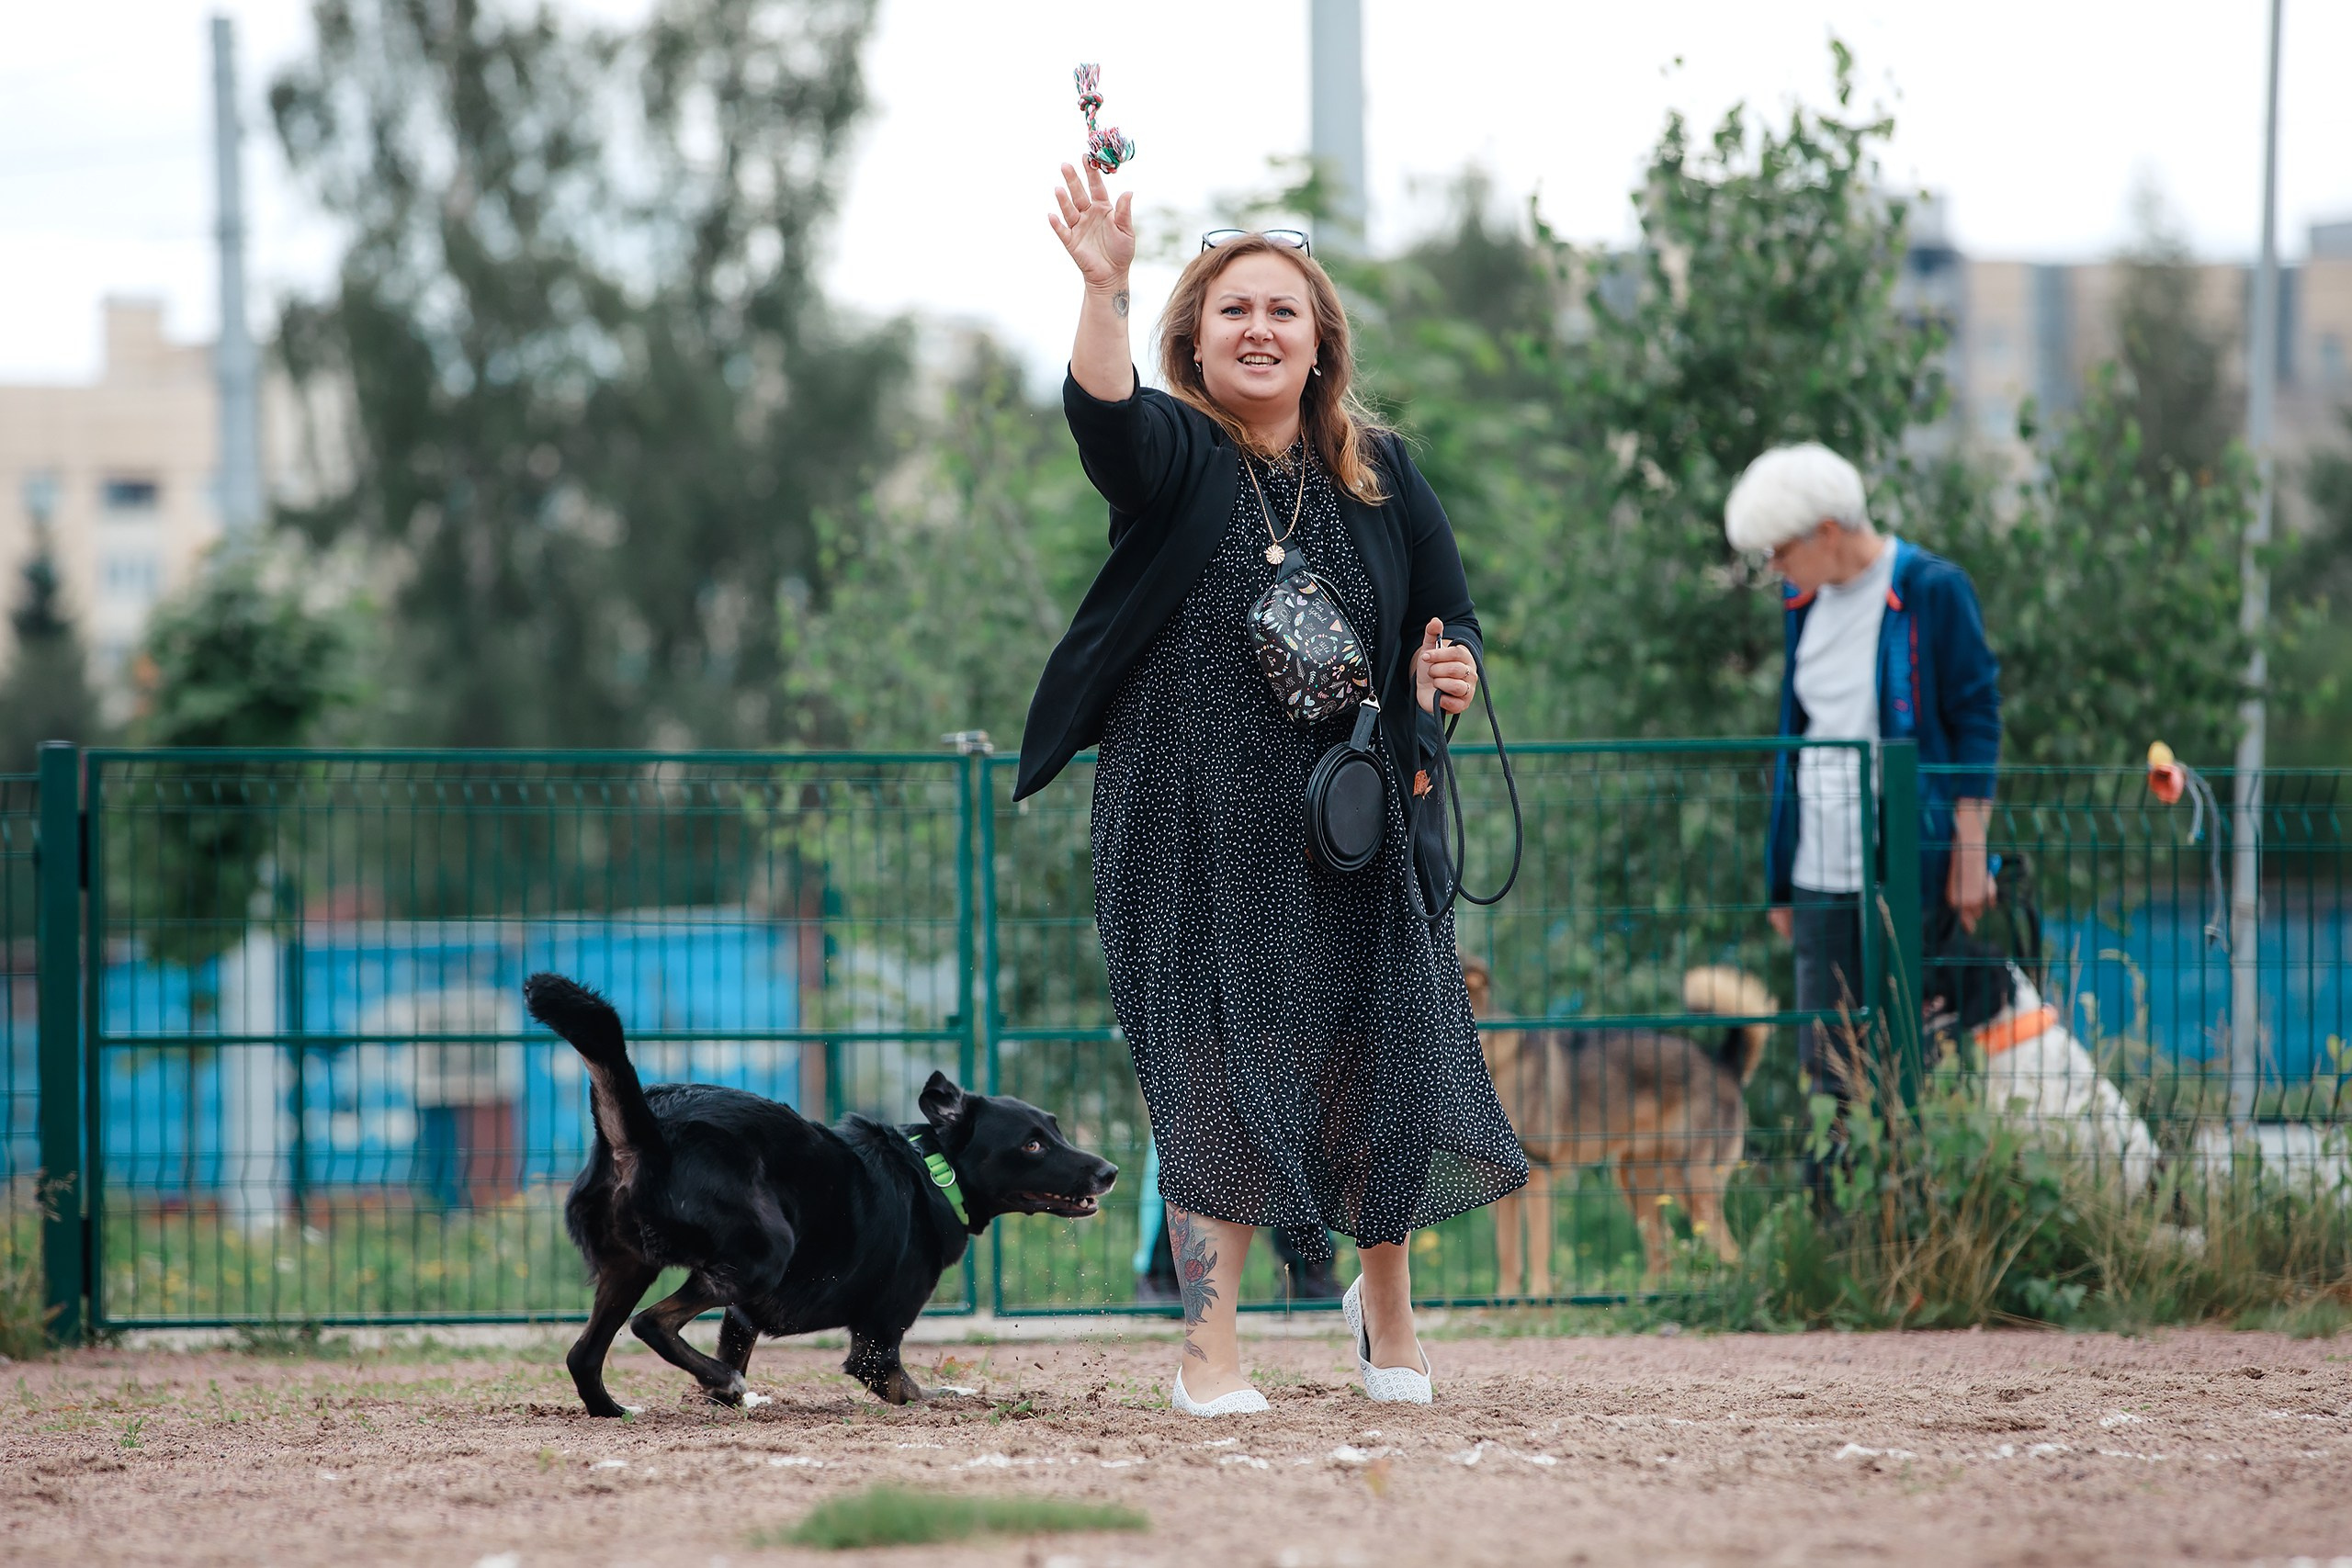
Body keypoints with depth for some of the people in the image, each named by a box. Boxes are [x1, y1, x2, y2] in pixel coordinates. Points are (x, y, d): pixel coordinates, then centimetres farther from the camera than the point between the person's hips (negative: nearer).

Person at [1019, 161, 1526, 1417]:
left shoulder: (1378, 475, 7)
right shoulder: (1171, 455, -3)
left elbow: (1451, 620, 14)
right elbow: (1103, 413, -26)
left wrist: (1450, 672, -10)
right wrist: (1103, 286, -43)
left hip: (1353, 830, 2)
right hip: (1195, 830, -2)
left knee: (1380, 1068, 2)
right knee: (1214, 1073, -5)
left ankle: (1386, 1302, 28)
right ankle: (1209, 1349, 1)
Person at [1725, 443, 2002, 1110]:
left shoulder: (1933, 591, -7)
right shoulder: (1804, 601, 12)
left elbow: (1977, 723, -6)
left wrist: (1970, 855, -10)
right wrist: (1780, 877, 16)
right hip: (1819, 870, 6)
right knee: (1826, 1062, 2)